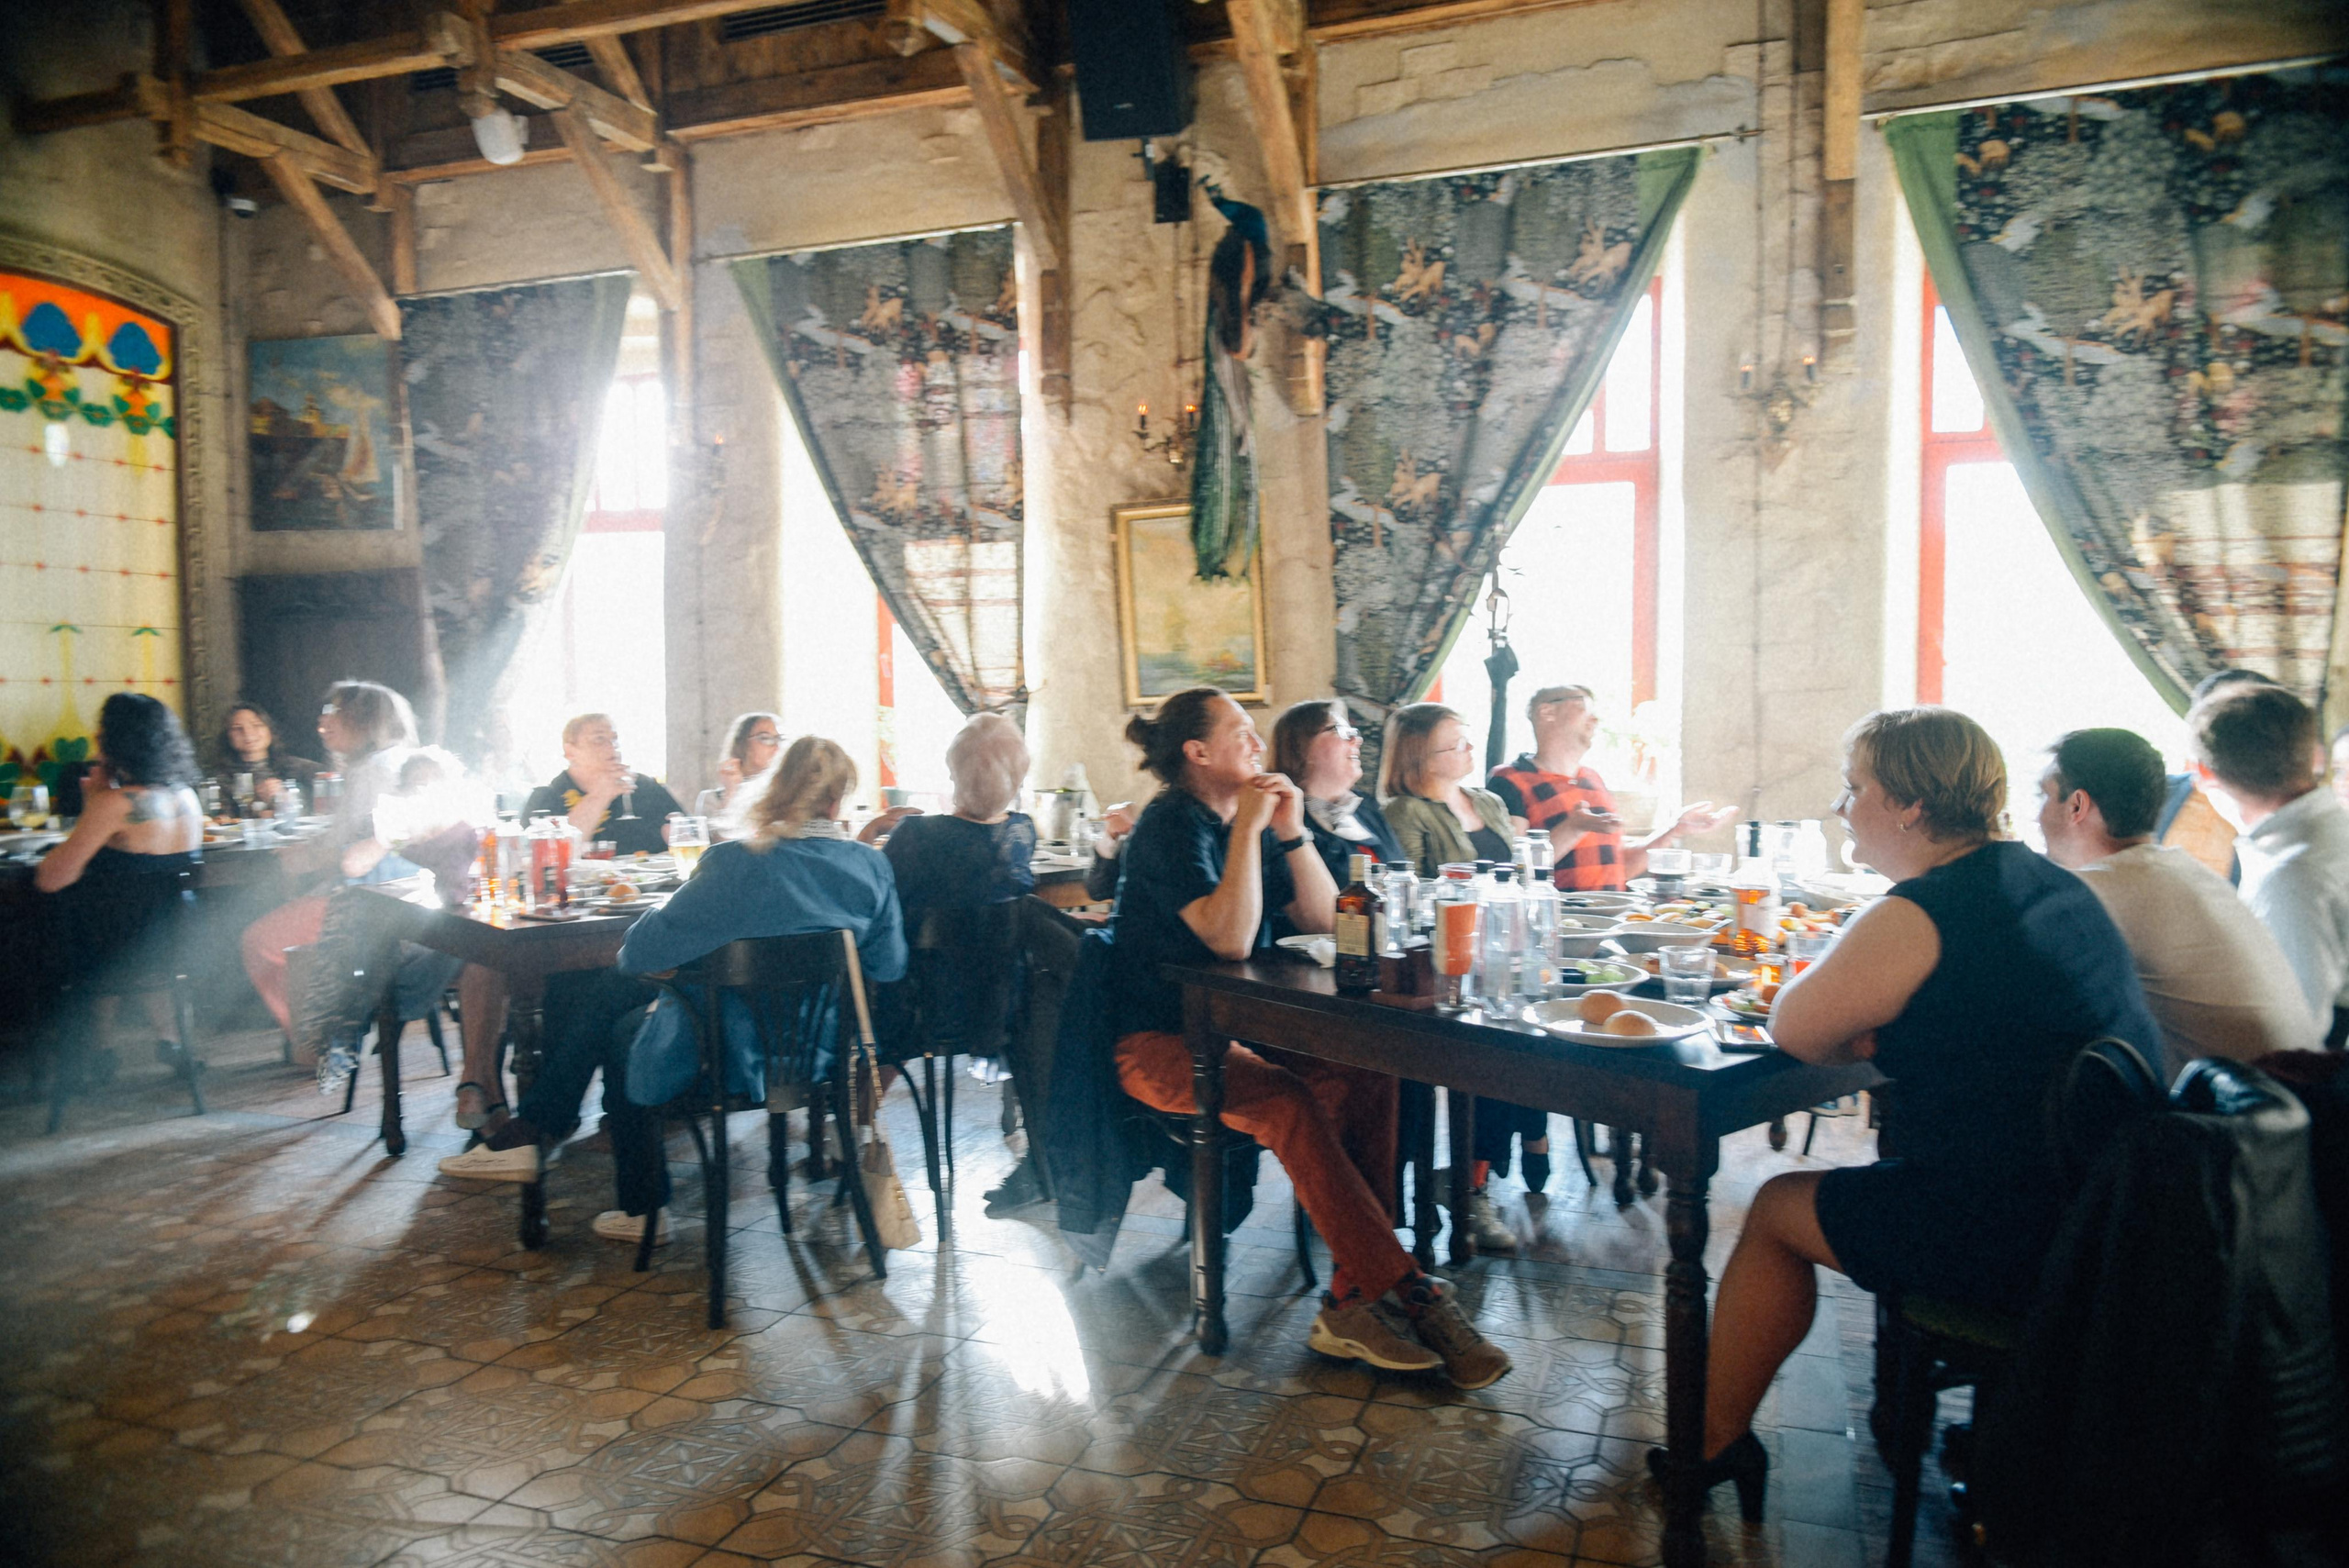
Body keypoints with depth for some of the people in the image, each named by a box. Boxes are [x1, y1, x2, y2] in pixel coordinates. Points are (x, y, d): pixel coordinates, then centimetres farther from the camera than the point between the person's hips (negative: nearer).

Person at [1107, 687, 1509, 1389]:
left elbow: (1322, 919, 7)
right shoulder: (1172, 826, -13)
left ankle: (1353, 1300, -20)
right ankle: (1407, 1293, -25)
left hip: (1234, 1027, 7)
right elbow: (1230, 938, -25)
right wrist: (1248, 828, -22)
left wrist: (1292, 832, -4)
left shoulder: (1249, 818, 11)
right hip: (1160, 1042, -7)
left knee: (1365, 1076, -20)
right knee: (1288, 1105, -32)